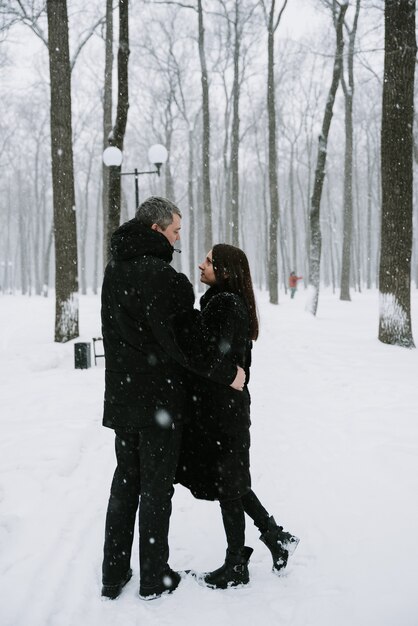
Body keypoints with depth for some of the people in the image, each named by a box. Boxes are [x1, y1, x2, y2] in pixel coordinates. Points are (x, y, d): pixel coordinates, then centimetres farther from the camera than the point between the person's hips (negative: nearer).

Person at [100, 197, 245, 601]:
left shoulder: (114, 270, 9)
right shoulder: (157, 273, -20)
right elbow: (176, 340, -24)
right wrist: (225, 372, -15)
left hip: (122, 397, 8)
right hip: (158, 399, -7)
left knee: (125, 483, 16)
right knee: (156, 487, 5)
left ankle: (113, 575, 21)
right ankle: (154, 578, 16)